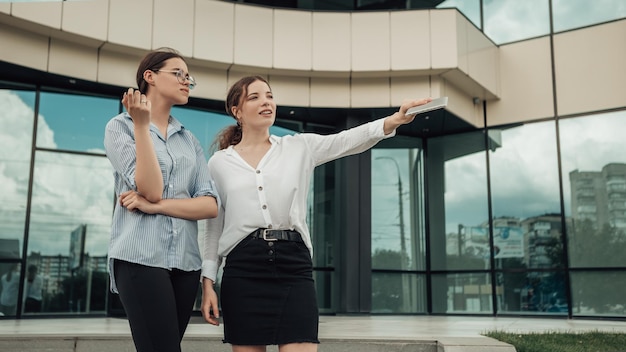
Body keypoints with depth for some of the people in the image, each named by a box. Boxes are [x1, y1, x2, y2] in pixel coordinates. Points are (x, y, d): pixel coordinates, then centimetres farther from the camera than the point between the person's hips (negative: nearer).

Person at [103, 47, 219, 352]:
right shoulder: (121, 126, 3)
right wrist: (142, 125, -14)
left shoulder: (189, 140, 15)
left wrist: (154, 206, -10)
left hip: (185, 259, 5)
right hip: (141, 256, -5)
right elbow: (151, 189, -11)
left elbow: (210, 205, 3)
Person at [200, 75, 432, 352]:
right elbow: (214, 227, 12)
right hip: (243, 268, 0)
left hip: (293, 265, 0)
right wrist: (208, 282, 6)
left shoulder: (300, 147, 10)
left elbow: (347, 140, -6)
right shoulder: (219, 163, 10)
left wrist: (394, 120, -23)